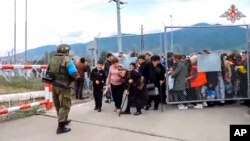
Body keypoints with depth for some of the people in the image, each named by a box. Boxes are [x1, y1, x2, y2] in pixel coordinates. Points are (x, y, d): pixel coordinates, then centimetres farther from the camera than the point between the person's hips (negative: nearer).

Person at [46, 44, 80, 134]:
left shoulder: (53, 59, 12)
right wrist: (77, 77, 2)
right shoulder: (67, 60, -12)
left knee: (58, 105, 19)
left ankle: (63, 121, 36)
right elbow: (74, 73, -17)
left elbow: (49, 72, 16)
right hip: (63, 86, -8)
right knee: (64, 106, -1)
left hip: (54, 85, 8)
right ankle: (61, 127, -3)